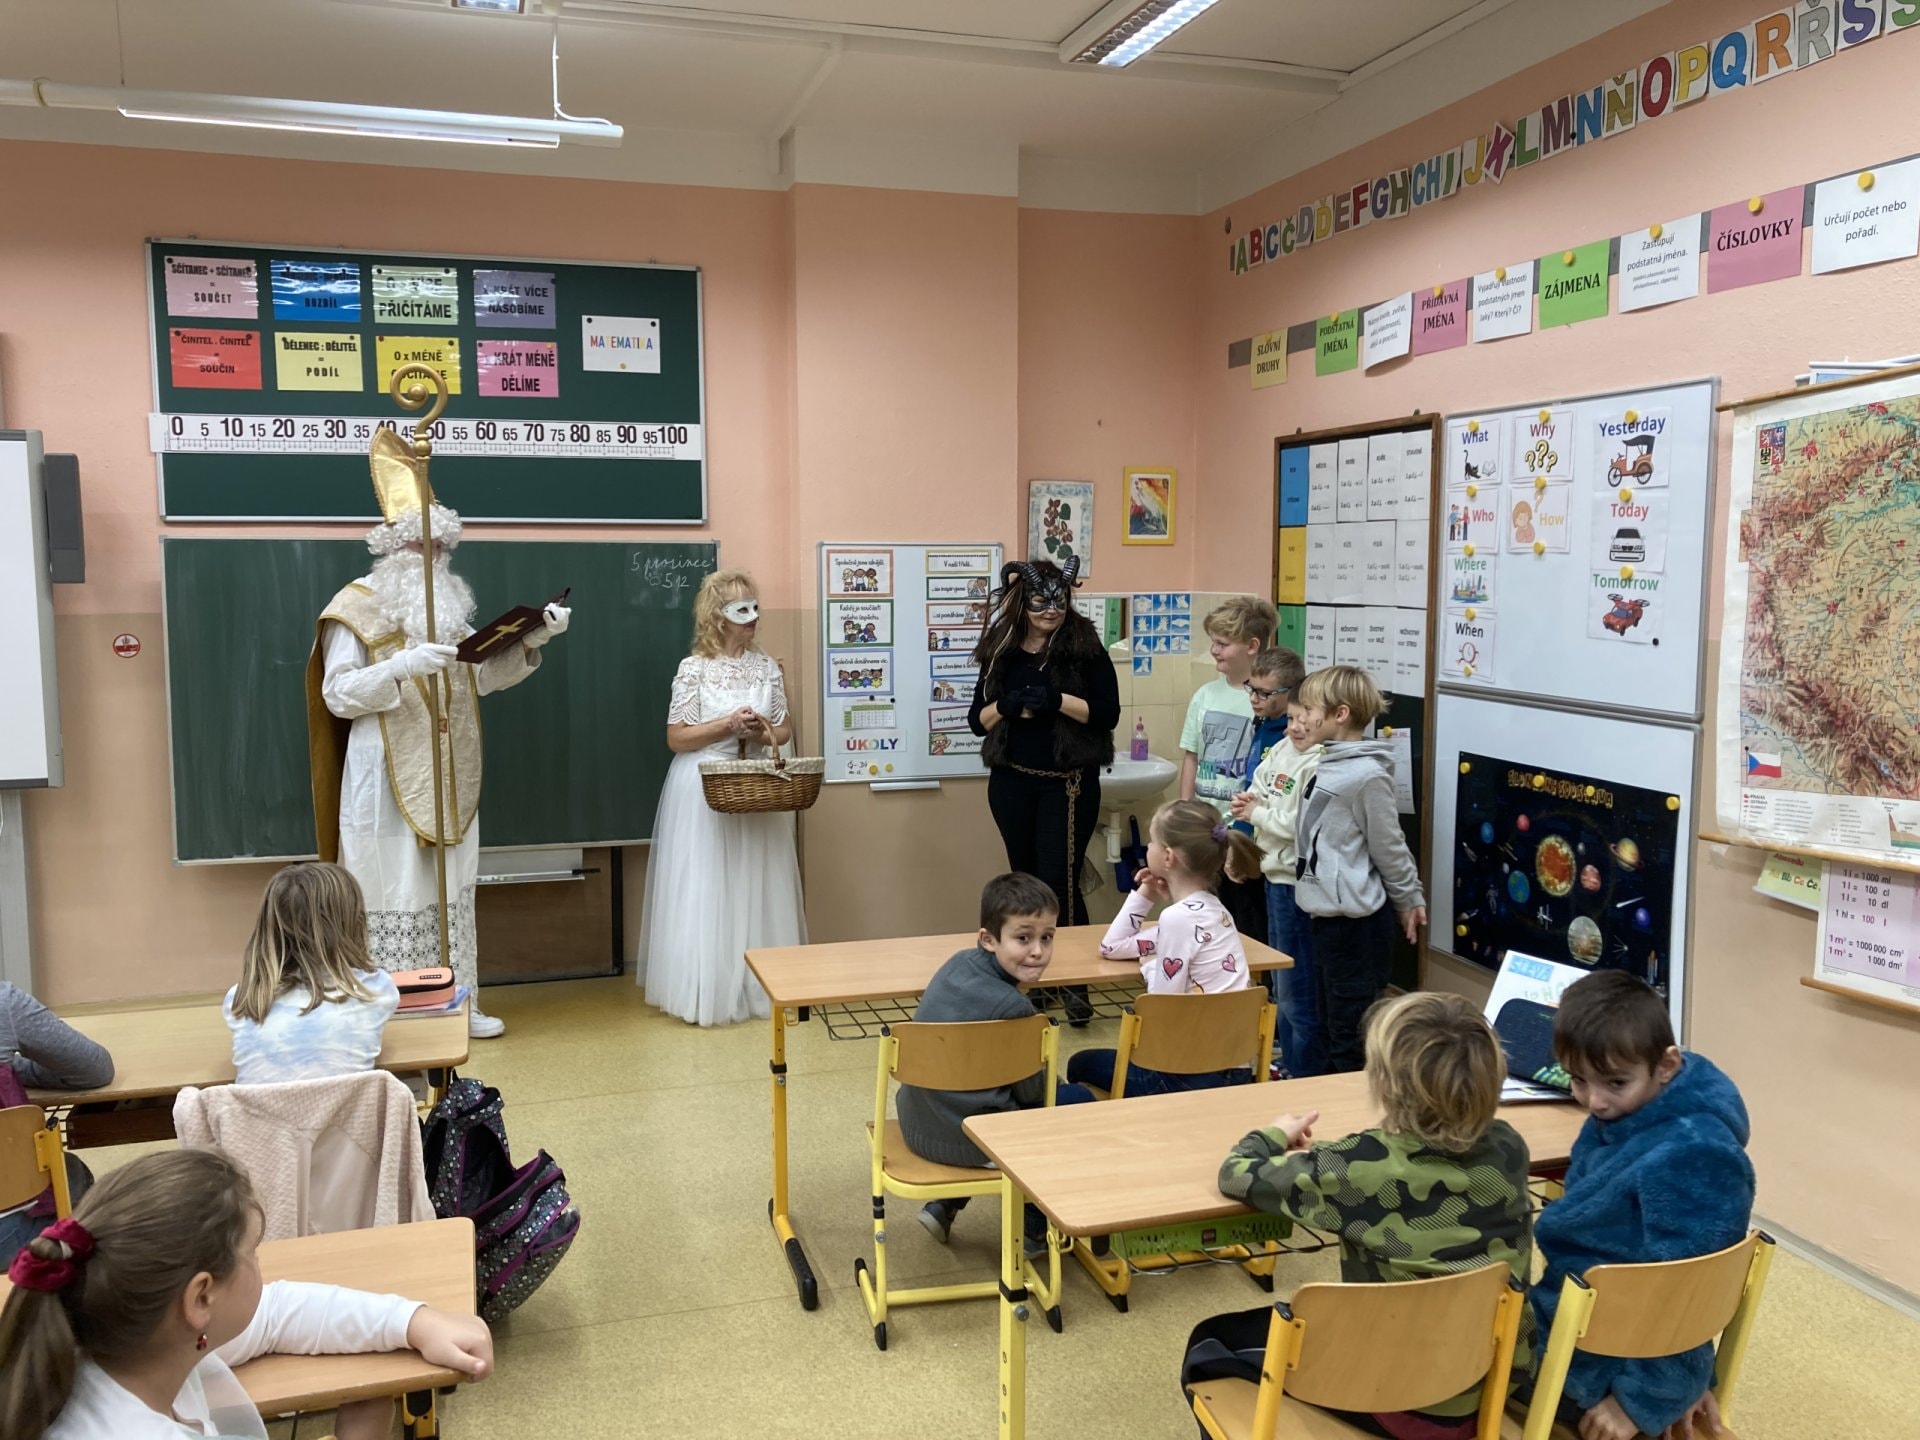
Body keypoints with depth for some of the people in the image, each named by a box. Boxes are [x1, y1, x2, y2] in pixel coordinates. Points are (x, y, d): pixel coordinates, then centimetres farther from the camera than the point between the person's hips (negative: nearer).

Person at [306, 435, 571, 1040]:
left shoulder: (449, 604, 13)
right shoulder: (357, 607, -6)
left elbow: (482, 676, 13)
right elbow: (338, 693, -13)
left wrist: (531, 640, -1)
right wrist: (402, 664, -27)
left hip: (448, 778, 6)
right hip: (389, 780, -6)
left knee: (451, 893, 11)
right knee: (395, 892, -3)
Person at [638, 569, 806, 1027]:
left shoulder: (767, 666, 6)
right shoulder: (693, 669, -6)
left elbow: (785, 731, 12)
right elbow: (676, 738, -6)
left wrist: (764, 732, -10)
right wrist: (728, 725, -16)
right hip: (705, 792, -4)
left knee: (757, 890, 7)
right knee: (706, 891, -1)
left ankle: (760, 988, 17)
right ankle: (707, 992, 8)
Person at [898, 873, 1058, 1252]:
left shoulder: (959, 962, -1)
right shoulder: (1011, 1007, -24)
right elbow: (1033, 1089, -9)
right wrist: (1054, 1082, 9)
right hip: (965, 1140, -8)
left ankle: (944, 1205, 29)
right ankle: (1036, 1227, 25)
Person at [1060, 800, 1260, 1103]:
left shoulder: (1179, 918, -19)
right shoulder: (1209, 909, 10)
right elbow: (1112, 947, 19)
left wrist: (1150, 965, 0)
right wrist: (1143, 896, 11)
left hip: (1197, 1076, -9)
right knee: (1083, 1064, 24)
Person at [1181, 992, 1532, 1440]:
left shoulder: (1362, 1167, -25)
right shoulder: (1509, 1147, -11)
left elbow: (1237, 1175, -10)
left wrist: (1276, 1136, 11)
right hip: (1503, 1385, 6)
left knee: (1213, 1343, 13)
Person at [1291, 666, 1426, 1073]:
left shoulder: (1367, 775, -19)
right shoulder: (1329, 765, 8)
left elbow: (1389, 848, -11)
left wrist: (1409, 900, -2)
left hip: (1357, 920, -9)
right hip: (1328, 913, 9)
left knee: (1350, 1030, -1)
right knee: (1331, 1022, 19)